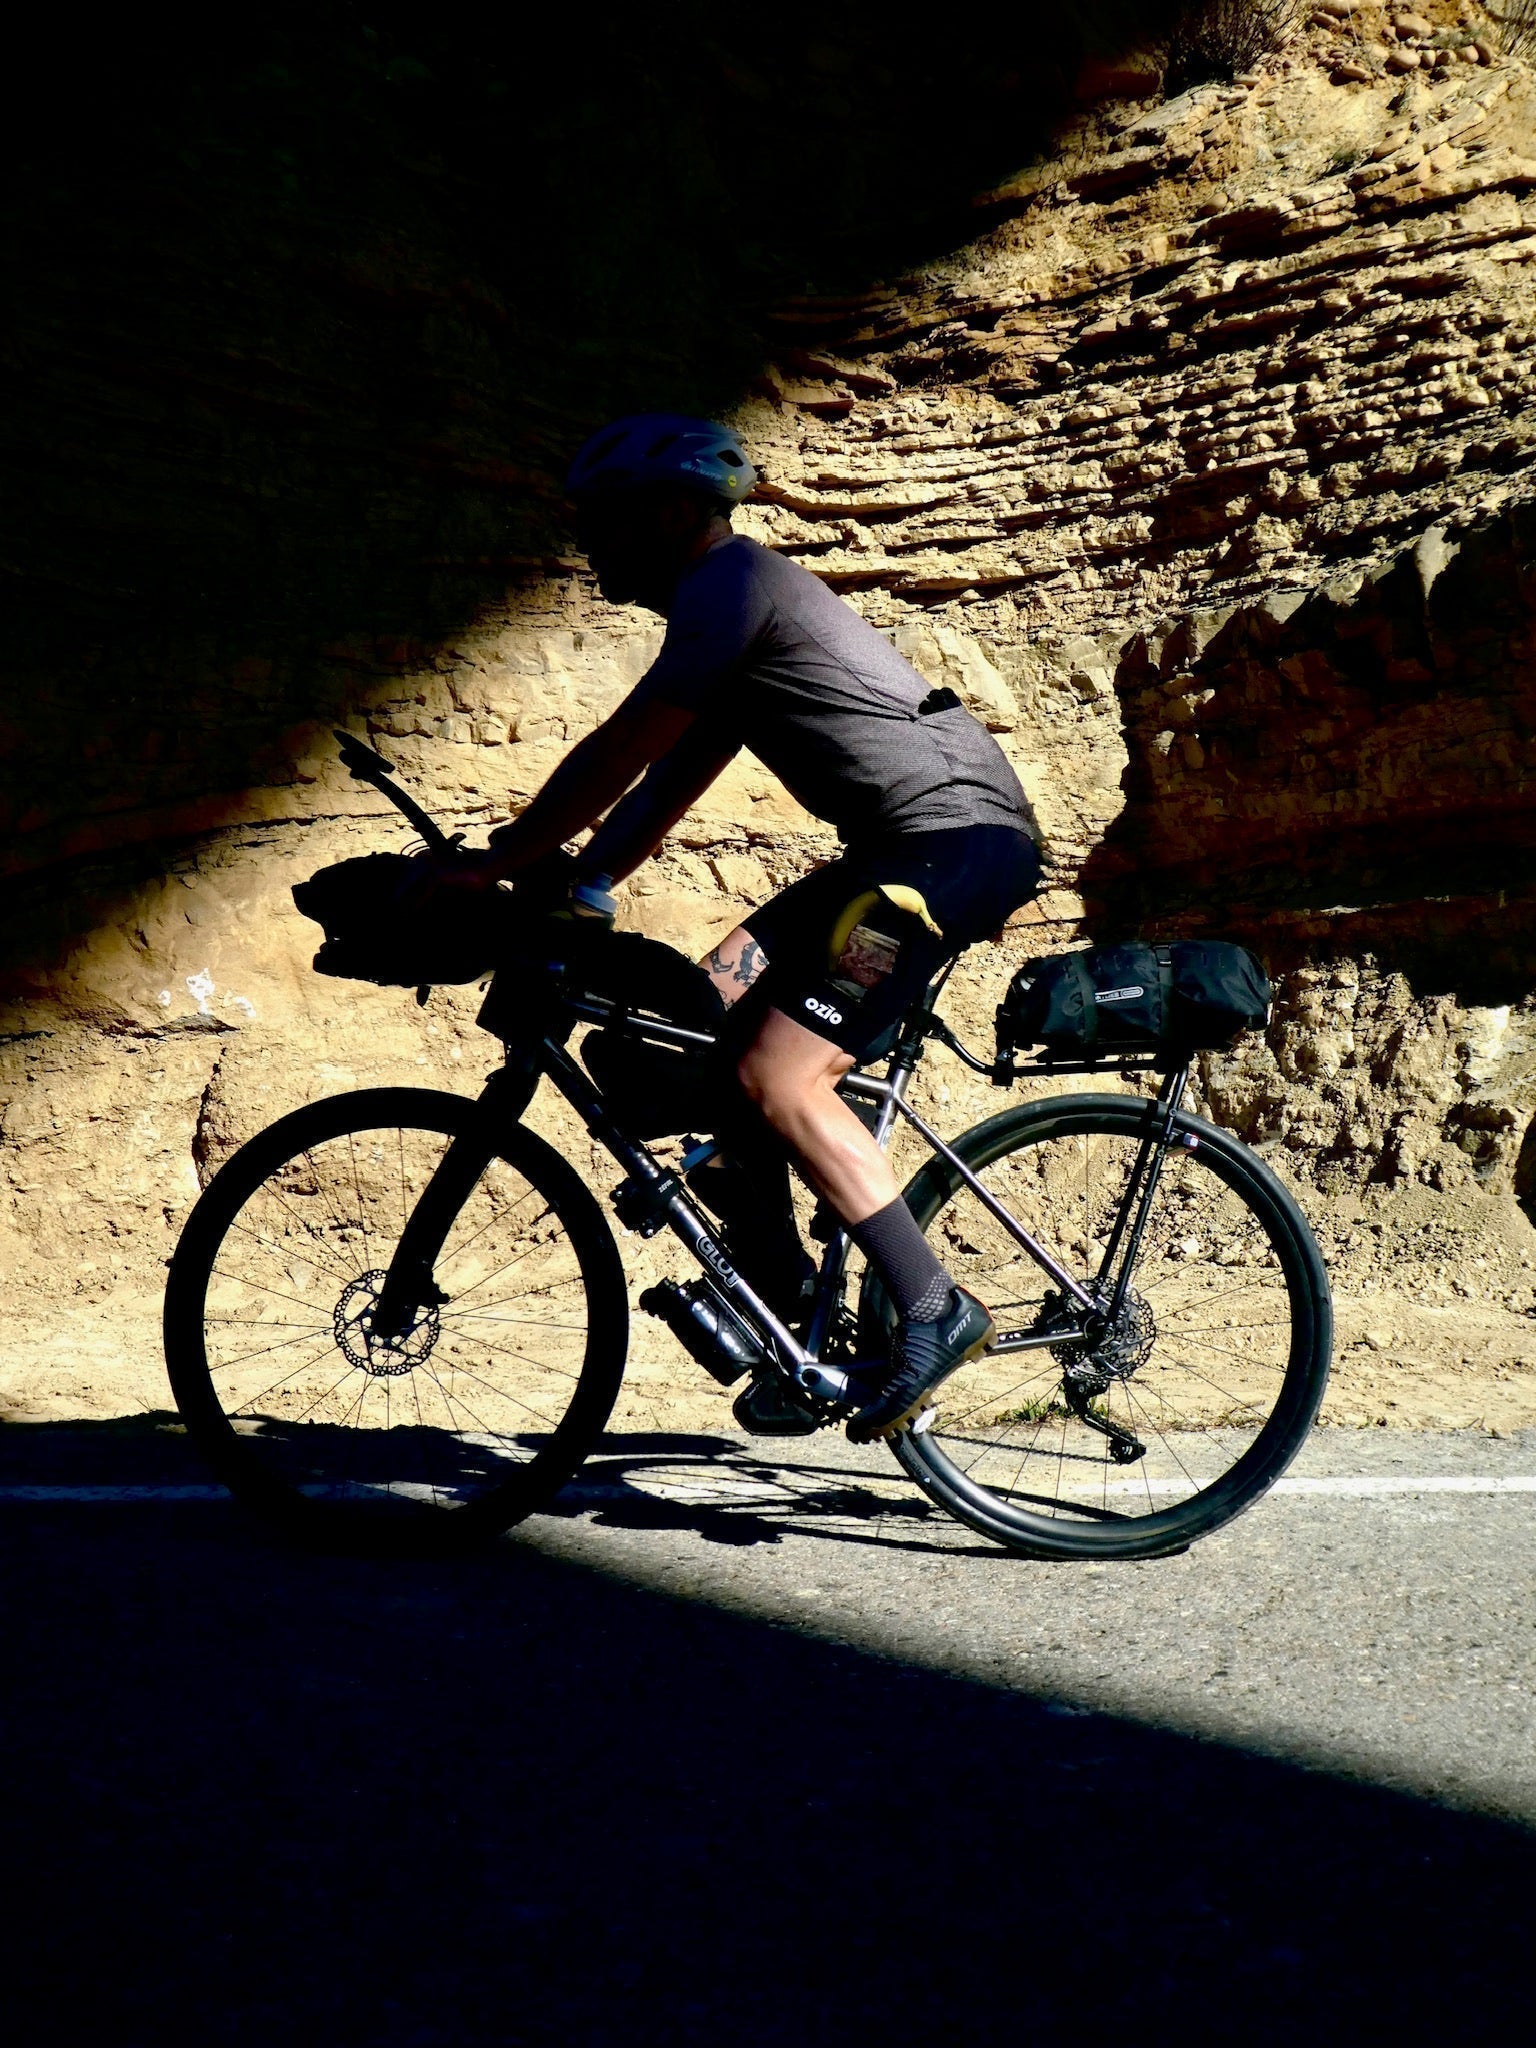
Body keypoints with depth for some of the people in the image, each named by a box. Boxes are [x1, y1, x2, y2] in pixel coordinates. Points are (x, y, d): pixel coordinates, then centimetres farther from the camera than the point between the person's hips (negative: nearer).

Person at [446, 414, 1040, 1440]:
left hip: (959, 838, -10)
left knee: (779, 1077, -16)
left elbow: (618, 757, -13)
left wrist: (490, 869, -7)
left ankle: (937, 1309, -7)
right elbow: (664, 788, 22)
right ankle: (792, 1317, 11)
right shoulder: (732, 603, 21)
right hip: (901, 849, 10)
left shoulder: (732, 580, -10)